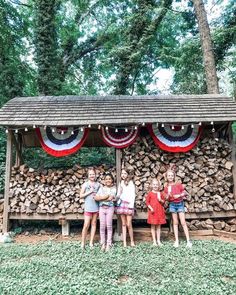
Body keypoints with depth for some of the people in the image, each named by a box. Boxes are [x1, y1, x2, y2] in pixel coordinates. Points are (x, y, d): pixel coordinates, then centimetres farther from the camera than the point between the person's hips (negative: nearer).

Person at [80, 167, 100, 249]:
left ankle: (91, 242, 18)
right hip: (88, 207, -3)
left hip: (96, 207, 3)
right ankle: (83, 242, 10)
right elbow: (81, 195, -3)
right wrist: (90, 192, -11)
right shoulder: (85, 184, -1)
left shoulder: (98, 184, 6)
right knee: (86, 225, -5)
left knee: (94, 224, 9)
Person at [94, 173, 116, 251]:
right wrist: (106, 197, -10)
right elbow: (96, 198, -2)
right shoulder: (101, 188, 6)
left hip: (110, 208, -1)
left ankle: (108, 244, 12)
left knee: (109, 226, 3)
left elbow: (111, 199, -9)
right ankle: (103, 244, 15)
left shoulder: (114, 188, 2)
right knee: (102, 226, 4)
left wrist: (101, 198, -7)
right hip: (101, 208, 2)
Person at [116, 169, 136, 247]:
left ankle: (132, 241, 9)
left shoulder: (131, 183, 3)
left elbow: (133, 195, -2)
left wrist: (131, 205, -10)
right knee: (123, 224, 5)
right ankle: (124, 242, 9)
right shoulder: (120, 183, 17)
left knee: (129, 224, -7)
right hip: (121, 204, 4)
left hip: (128, 204, -4)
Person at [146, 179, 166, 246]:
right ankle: (154, 241, 13)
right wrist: (150, 208, -17)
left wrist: (160, 200, -9)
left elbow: (163, 202, 12)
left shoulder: (160, 193, 7)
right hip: (153, 211, -3)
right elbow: (147, 202, -4)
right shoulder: (150, 193, -3)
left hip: (160, 211, 3)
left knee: (158, 226, 10)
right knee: (153, 226, 3)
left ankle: (158, 240, 19)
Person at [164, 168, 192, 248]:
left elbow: (184, 193, -1)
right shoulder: (166, 187, 0)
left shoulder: (178, 184, -6)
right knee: (175, 222, 8)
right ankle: (176, 241, 14)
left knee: (183, 222, -3)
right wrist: (168, 195, -17)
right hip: (172, 205, 2)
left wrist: (179, 195, -18)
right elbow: (166, 198, 4)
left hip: (180, 204, -2)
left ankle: (188, 241, 2)